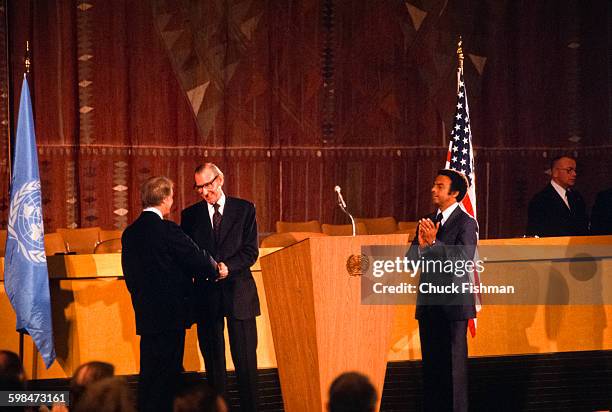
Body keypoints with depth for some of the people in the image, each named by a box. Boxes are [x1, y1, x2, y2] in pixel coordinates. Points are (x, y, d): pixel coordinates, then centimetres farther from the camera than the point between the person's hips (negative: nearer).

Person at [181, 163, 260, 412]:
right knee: (213, 359, 6)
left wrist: (227, 267, -19)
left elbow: (250, 251, -3)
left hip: (238, 292, -2)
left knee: (245, 358, -1)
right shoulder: (191, 215, 9)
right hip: (206, 294, 2)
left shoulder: (244, 209, 3)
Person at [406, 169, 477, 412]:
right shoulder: (427, 223, 13)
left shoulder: (466, 223, -7)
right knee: (430, 365, 11)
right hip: (428, 304, 7)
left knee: (453, 364, -2)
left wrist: (433, 243, -22)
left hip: (453, 305, -7)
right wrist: (421, 245, -13)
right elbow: (410, 260, 7)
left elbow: (464, 261, -18)